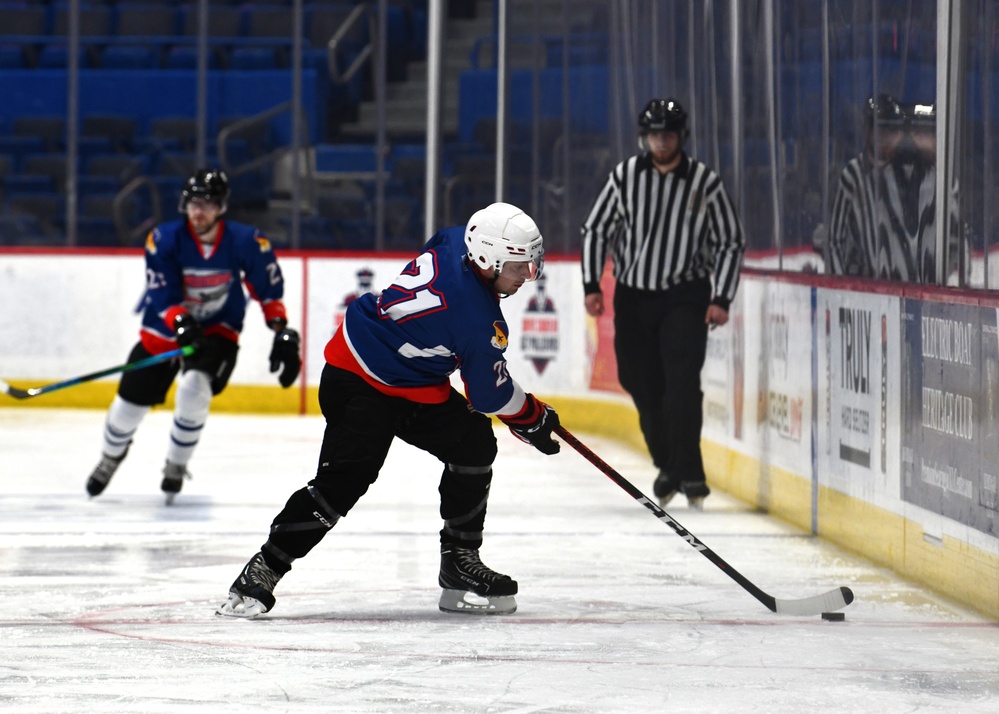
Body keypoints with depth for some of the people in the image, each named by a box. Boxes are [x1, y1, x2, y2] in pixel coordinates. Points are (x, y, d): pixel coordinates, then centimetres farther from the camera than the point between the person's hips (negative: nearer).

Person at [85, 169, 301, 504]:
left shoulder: (246, 242, -18)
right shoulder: (164, 240, -21)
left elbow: (269, 288, -5)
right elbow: (162, 295, -23)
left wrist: (283, 332, -11)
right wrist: (182, 324, -42)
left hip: (218, 329, -1)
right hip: (164, 331, 1)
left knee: (194, 390, -28)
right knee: (130, 402, 4)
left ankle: (176, 467, -3)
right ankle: (111, 457, 39)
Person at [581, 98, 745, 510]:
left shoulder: (704, 182, -6)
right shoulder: (625, 177, -2)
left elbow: (730, 243, 1)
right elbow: (595, 229, 7)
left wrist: (721, 299, -7)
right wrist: (592, 285, 0)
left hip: (685, 295, -3)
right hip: (633, 294, 3)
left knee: (682, 380, -17)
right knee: (642, 384, 6)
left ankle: (689, 473, -17)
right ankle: (668, 464, 27)